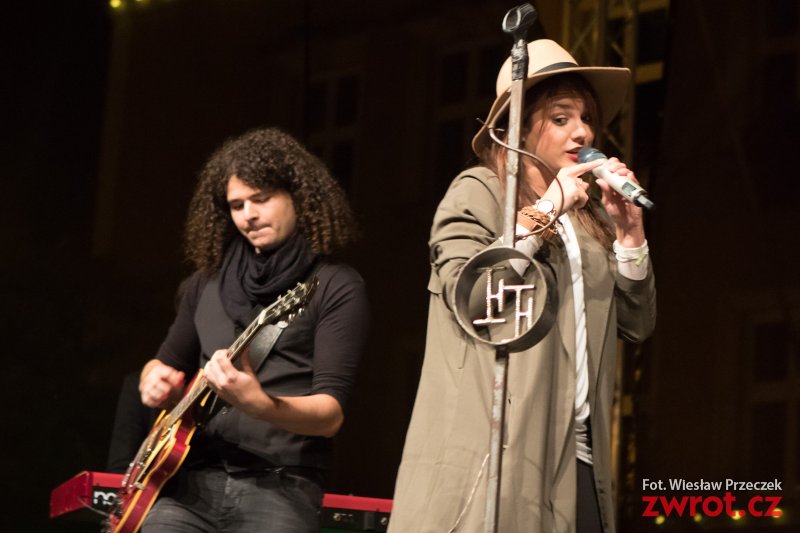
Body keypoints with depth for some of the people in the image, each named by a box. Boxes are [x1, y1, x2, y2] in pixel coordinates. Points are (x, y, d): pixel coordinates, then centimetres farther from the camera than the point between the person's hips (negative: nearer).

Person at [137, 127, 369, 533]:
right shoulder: (206, 282, 16)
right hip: (191, 481, 4)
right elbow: (164, 362, 29)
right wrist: (156, 382, 5)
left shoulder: (337, 287, 1)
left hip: (279, 487, -4)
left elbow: (330, 413, -7)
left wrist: (258, 403, -25)